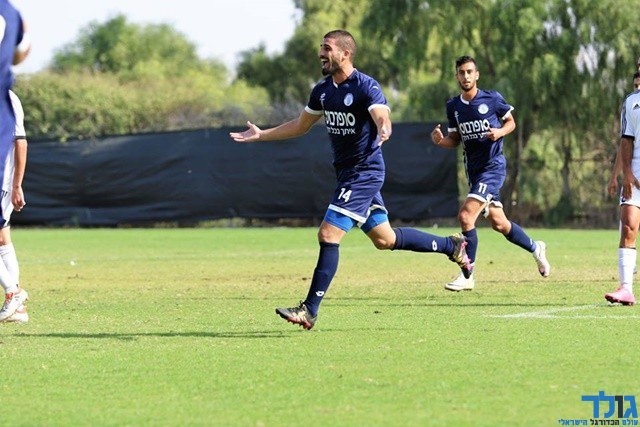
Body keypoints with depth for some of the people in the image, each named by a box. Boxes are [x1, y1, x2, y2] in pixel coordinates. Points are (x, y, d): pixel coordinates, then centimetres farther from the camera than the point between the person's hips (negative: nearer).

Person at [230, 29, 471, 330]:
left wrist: (383, 132, -54)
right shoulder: (322, 90, 8)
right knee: (384, 239, 16)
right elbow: (300, 126, 21)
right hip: (347, 172, 9)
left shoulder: (365, 86, -16)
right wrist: (260, 135, 17)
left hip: (365, 171, -9)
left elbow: (383, 119, -30)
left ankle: (310, 310, -11)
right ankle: (451, 245, 33)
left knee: (328, 235, -14)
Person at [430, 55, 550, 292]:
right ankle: (535, 248, 39)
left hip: (493, 166, -6)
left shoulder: (492, 99, -7)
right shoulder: (453, 106, 5)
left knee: (466, 215, -19)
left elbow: (511, 122, 6)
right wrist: (441, 141, -8)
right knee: (498, 223, 14)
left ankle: (467, 276, -13)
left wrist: (500, 132, -15)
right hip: (474, 169, 6)